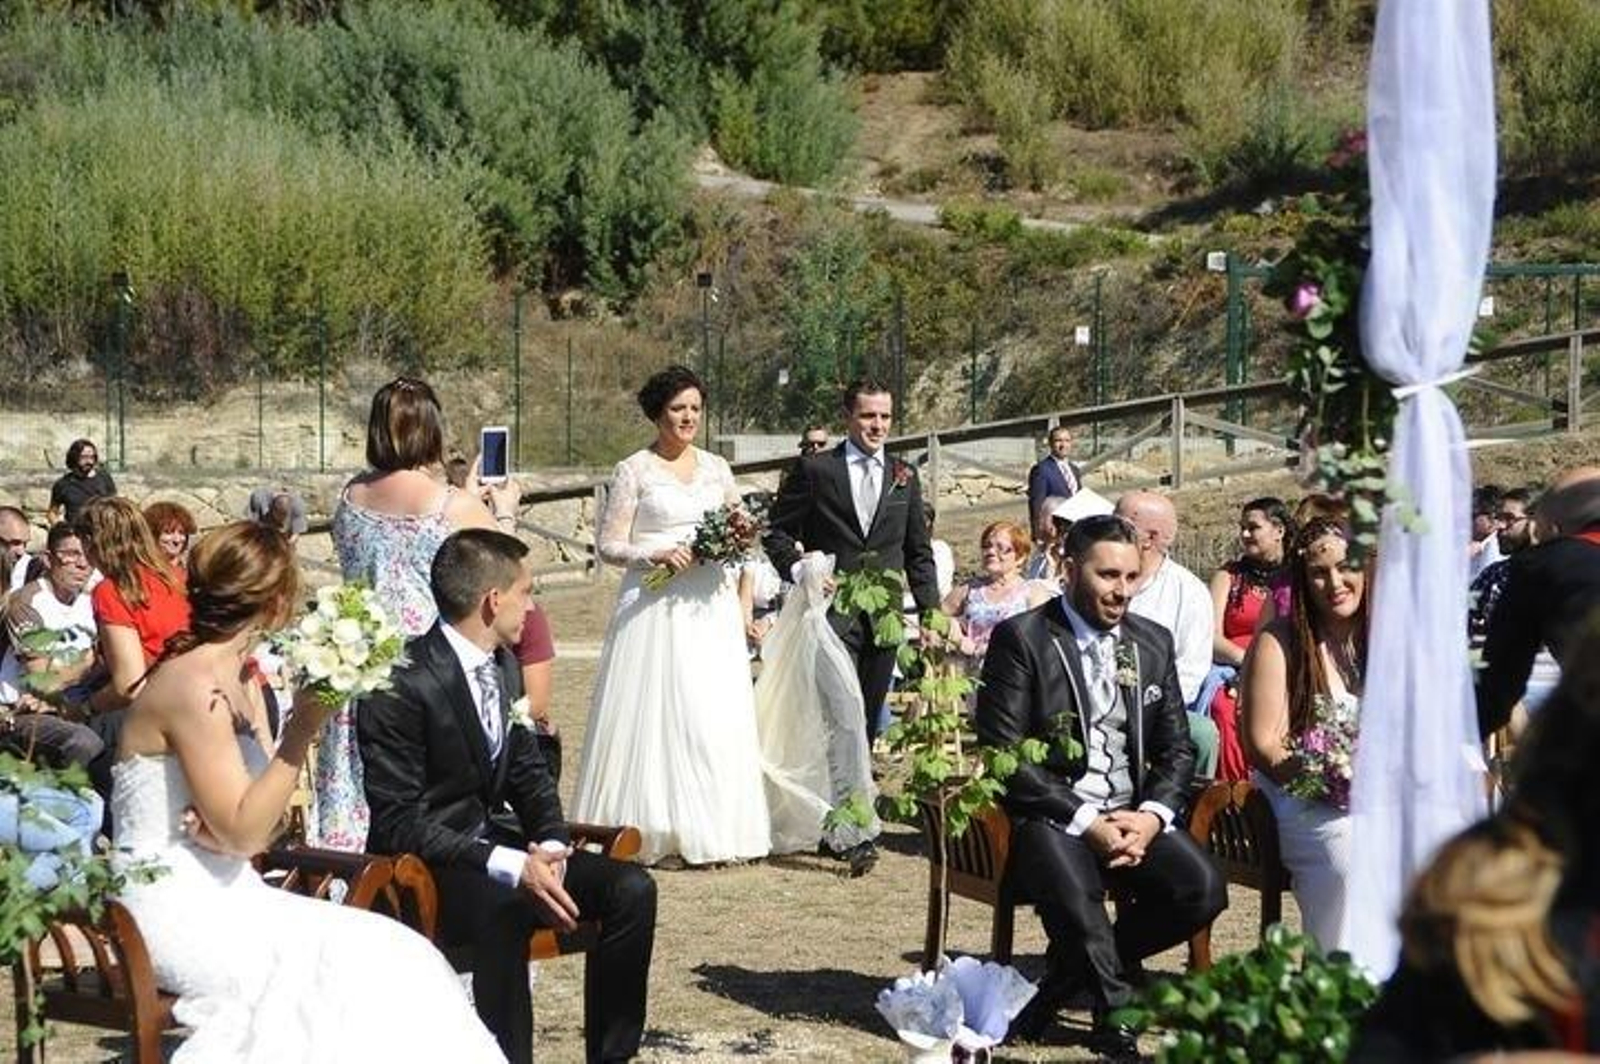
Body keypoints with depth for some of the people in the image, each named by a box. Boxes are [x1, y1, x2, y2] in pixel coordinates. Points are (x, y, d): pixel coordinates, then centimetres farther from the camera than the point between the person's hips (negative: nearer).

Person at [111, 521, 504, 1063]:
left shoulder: (241, 680, 13)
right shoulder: (193, 687, -15)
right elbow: (244, 834, -18)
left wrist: (224, 825, -12)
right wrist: (303, 727, -18)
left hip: (225, 894, 9)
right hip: (175, 911, -9)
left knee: (386, 954, -10)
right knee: (348, 969, -24)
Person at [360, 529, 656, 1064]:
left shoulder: (505, 666, 8)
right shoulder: (401, 686, -18)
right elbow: (400, 823, -20)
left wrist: (551, 846, -5)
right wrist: (511, 868, -27)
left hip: (498, 842, 8)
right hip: (425, 865, -8)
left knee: (631, 888, -10)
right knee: (504, 909, -38)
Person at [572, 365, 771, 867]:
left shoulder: (715, 467, 14)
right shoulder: (634, 471, 1)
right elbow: (609, 544, -3)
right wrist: (657, 554, -18)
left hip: (711, 605, 4)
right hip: (656, 607, -4)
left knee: (716, 715, 0)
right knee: (655, 713, -6)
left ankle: (711, 828, 5)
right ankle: (655, 831, -1)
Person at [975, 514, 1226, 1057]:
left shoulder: (1153, 642, 12)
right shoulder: (1022, 639, -5)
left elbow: (1177, 748, 14)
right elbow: (1001, 755, -11)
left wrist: (1152, 815, -7)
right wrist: (1084, 821, -17)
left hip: (1133, 813, 6)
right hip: (1048, 815, -5)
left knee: (1203, 889, -20)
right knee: (1076, 898, -35)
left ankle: (1068, 973, 1)